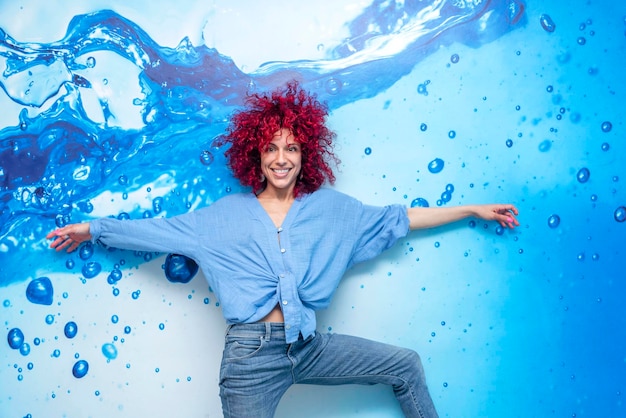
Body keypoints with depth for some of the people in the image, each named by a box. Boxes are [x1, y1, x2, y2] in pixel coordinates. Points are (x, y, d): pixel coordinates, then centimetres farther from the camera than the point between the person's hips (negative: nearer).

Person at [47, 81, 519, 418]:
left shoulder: (332, 209, 7)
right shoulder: (225, 215, 4)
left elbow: (398, 219, 10)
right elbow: (162, 229, 9)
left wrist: (472, 209, 12)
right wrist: (94, 228, 12)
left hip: (310, 346, 3)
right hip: (252, 351, -2)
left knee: (406, 365, 8)